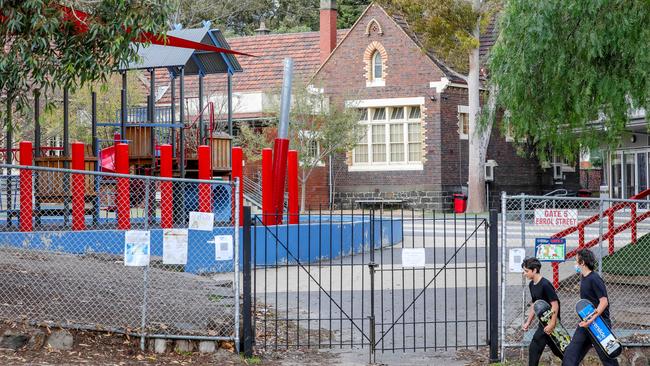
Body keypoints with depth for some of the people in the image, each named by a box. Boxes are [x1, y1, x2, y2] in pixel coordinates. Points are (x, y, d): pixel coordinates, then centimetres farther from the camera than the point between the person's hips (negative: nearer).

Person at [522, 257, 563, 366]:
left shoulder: (545, 285, -19)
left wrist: (552, 324, -24)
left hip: (550, 321, -9)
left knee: (534, 349, -8)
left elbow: (555, 305, -21)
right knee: (557, 350, 15)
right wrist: (528, 322, 15)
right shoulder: (531, 285, 8)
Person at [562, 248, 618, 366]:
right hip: (586, 323, 9)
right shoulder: (583, 278, 10)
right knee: (570, 354, 5)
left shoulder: (594, 279, -17)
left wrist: (591, 320, -27)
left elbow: (604, 302, -22)